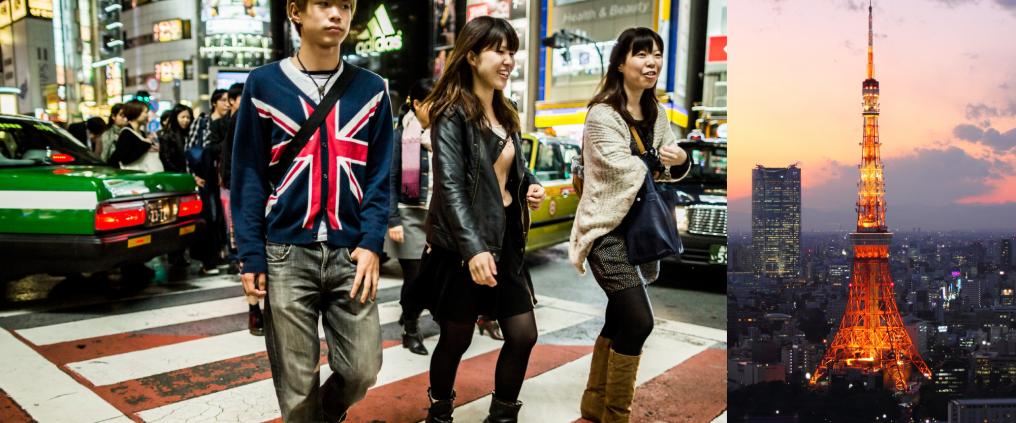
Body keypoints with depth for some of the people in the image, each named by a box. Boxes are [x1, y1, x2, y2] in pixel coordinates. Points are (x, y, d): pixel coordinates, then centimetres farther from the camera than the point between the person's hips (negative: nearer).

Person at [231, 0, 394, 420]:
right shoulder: (263, 84, 4)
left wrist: (372, 243, -7)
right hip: (287, 254, -1)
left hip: (350, 253, 2)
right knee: (297, 384, 5)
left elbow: (380, 175, 5)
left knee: (362, 371, 5)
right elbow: (248, 176, 3)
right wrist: (251, 256, -3)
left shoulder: (371, 89, 8)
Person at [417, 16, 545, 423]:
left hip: (507, 240, 7)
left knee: (523, 334, 6)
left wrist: (531, 187, 1)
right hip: (463, 245, -7)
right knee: (456, 338, 8)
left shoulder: (505, 115, 12)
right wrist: (473, 248, -32)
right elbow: (450, 186, -22)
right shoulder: (452, 114, -12)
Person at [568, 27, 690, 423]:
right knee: (639, 321, -14)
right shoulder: (602, 115, -14)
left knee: (619, 320, 16)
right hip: (608, 230, -8)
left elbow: (670, 168, 9)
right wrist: (661, 163, -5)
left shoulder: (657, 113, 9)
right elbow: (625, 169, -21)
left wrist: (681, 162, -14)